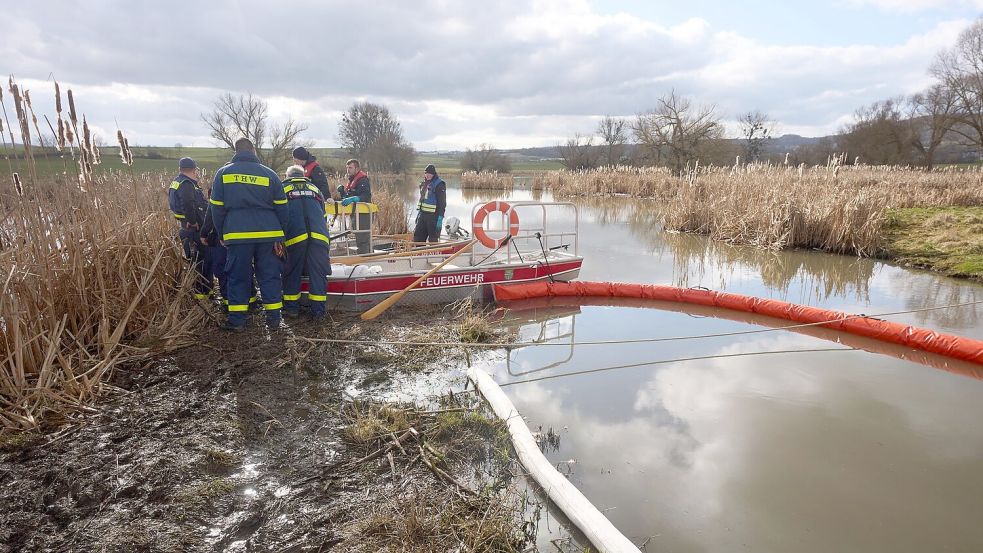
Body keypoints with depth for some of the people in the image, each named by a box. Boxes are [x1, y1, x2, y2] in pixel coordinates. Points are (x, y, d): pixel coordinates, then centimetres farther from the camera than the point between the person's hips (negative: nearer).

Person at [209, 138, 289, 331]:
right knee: (270, 275, 8)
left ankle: (236, 319, 11)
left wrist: (222, 234, 16)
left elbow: (217, 207, 7)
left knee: (238, 277, 8)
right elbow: (281, 208, 4)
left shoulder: (223, 173, 6)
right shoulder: (269, 174, 5)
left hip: (237, 235, 0)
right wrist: (280, 237, 9)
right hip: (268, 234, 0)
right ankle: (274, 317, 11)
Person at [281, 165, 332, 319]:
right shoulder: (314, 188, 30)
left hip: (294, 236, -2)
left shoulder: (283, 188, 22)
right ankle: (318, 310, 8)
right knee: (318, 272, 6)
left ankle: (291, 308, 16)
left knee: (292, 272, 11)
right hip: (319, 235, 2)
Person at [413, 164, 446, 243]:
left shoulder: (439, 184, -11)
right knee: (417, 237, 8)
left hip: (433, 216, -8)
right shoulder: (424, 183, 14)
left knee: (433, 240, -1)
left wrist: (440, 218, -20)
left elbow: (442, 203, -14)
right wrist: (418, 214, 21)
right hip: (422, 214, 8)